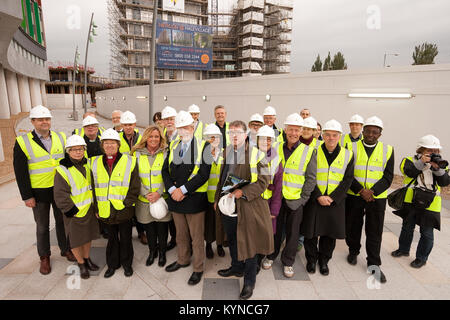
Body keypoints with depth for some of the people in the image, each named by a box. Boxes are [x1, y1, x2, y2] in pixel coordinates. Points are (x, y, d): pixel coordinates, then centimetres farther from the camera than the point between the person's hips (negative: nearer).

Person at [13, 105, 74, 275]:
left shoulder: (61, 138, 0)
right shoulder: (22, 142, -8)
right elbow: (20, 172, -8)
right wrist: (27, 196, -10)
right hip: (39, 192, -2)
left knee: (62, 221, 16)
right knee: (42, 226, 13)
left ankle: (65, 249, 35)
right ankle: (44, 257, 31)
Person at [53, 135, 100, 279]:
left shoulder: (86, 166, 3)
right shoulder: (62, 170, -17)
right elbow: (60, 196, -17)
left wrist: (95, 207, 9)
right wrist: (74, 211, -15)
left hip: (89, 210, 6)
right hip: (74, 214, -5)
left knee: (88, 236, 19)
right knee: (76, 240, 10)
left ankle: (87, 258, 40)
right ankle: (81, 264, 31)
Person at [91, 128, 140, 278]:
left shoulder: (129, 161, -5)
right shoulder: (95, 163, 5)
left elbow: (135, 187, -5)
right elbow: (92, 186, 10)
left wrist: (127, 203, -12)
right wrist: (95, 207, 5)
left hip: (124, 210, -2)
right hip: (105, 210, 3)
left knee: (125, 238, 12)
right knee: (111, 238, 17)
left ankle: (127, 263, 33)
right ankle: (112, 264, 37)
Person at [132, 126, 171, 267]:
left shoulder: (165, 153, -3)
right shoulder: (137, 154, 2)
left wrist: (159, 193, -16)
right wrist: (146, 194, -11)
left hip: (162, 199, -1)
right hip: (144, 200, 2)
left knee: (162, 227, 8)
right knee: (148, 227, 14)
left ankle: (162, 252, 31)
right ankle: (152, 251, 37)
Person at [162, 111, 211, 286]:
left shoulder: (202, 146, -8)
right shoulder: (173, 146, 7)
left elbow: (204, 174, -16)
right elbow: (165, 170, 5)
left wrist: (183, 190, -17)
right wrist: (172, 190, -11)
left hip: (194, 198, -4)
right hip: (175, 197, 5)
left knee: (196, 237, 9)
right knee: (181, 234, 22)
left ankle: (198, 269, 27)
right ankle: (183, 260, 44)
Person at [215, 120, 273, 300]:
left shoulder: (255, 154, -11)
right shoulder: (226, 153, 8)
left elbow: (263, 181, -13)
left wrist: (243, 192, -23)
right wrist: (217, 198, 16)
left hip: (248, 206, -6)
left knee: (249, 243, 6)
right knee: (232, 240, 22)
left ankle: (249, 282, 25)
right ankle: (236, 267, 46)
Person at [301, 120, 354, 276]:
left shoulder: (347, 155, 1)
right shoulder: (314, 153, -4)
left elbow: (347, 180, -2)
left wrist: (332, 198, -11)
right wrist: (319, 197, -15)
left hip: (335, 201, 1)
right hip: (314, 199, -1)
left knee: (330, 233, 11)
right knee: (311, 231, 6)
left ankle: (324, 260, 33)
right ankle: (311, 259, 29)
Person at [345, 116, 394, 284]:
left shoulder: (387, 150, 3)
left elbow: (388, 176, -1)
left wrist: (372, 192, -15)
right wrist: (361, 191, -16)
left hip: (377, 197, 1)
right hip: (353, 196, 0)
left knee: (375, 231, 6)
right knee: (352, 227, 11)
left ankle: (373, 264, 21)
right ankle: (353, 251, 36)